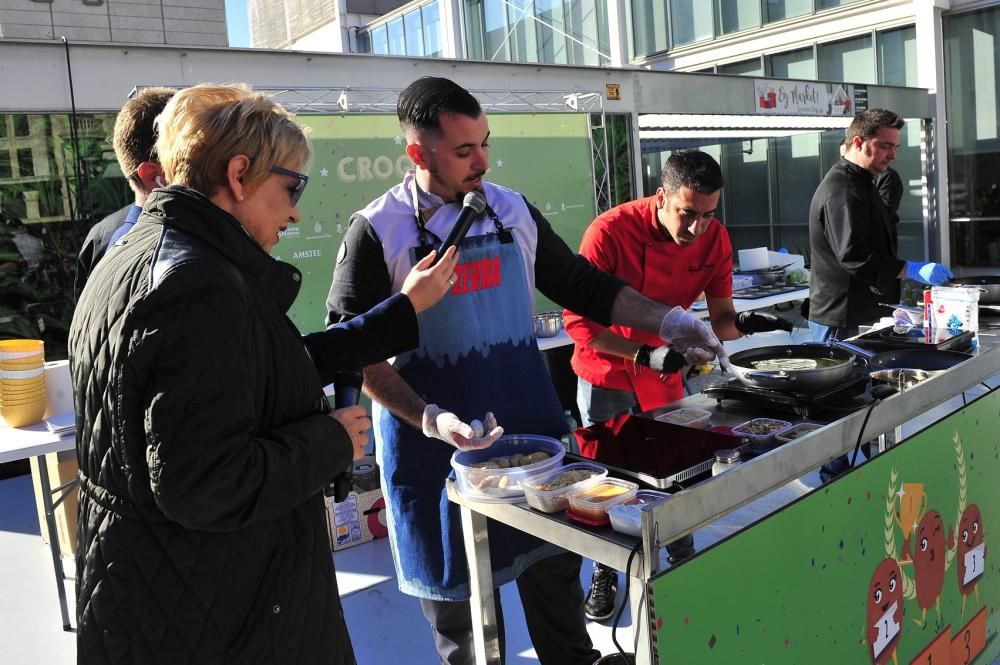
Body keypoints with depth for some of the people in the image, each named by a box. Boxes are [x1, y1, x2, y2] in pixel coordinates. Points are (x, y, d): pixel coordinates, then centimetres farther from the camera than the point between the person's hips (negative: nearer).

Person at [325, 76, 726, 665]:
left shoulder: (513, 211, 4)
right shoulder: (378, 231, -9)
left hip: (529, 420, 4)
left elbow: (583, 287, 12)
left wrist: (666, 321, 3)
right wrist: (429, 419, -22)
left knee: (554, 562, 14)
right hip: (438, 440, -3)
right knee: (457, 586, 11)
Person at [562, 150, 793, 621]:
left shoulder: (714, 238, -13)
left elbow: (719, 318, -7)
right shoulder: (610, 232, -27)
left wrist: (743, 324, -30)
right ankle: (605, 574, 27)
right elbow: (578, 321, -25)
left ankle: (685, 562, 34)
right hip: (607, 370, -3)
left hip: (665, 368, 4)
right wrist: (644, 355, -35)